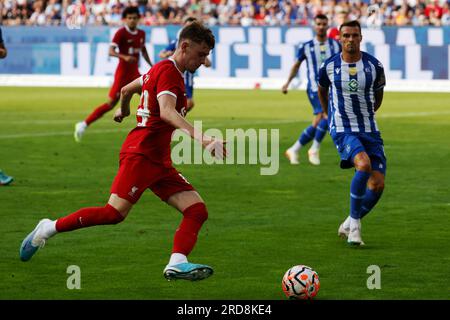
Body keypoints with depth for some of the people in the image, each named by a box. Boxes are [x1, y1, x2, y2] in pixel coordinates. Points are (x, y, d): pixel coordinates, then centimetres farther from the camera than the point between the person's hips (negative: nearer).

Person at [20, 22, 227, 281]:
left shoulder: (160, 69, 20)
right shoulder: (168, 71, -10)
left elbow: (127, 89, 36)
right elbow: (166, 111, -29)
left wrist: (124, 110, 57)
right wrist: (198, 136, -40)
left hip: (159, 162, 10)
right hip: (141, 153, -10)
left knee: (198, 210, -5)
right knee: (115, 213, -18)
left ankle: (177, 263, -22)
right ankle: (49, 229, -1)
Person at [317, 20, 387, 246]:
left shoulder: (374, 66, -2)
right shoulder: (329, 67, -4)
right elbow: (322, 91, 18)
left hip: (369, 130, 3)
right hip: (342, 131, -3)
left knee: (378, 184, -6)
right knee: (364, 164, -31)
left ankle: (349, 225, 17)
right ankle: (354, 221, -15)